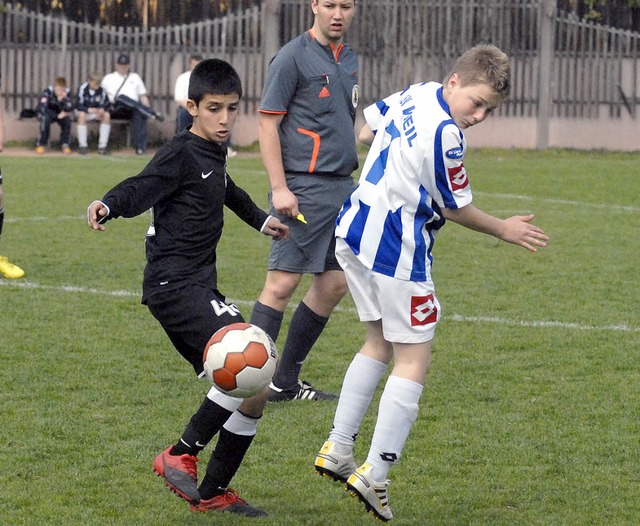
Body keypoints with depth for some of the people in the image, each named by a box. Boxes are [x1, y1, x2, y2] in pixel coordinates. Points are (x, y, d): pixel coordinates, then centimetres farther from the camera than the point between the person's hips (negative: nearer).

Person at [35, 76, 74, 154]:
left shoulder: (67, 92, -15)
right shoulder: (48, 91, -23)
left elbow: (70, 110, -20)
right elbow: (42, 108, -30)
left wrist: (64, 99, -37)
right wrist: (57, 116, -28)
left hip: (60, 114, 3)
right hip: (47, 113, -3)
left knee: (67, 119, -28)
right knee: (46, 119, -35)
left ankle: (65, 145, -13)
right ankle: (41, 144, -21)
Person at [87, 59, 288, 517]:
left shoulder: (214, 155, 18)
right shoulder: (181, 155, -9)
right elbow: (140, 188, -25)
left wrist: (260, 220, 57)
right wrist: (108, 206, -47)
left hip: (198, 288, 10)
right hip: (174, 284, -10)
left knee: (252, 389, 7)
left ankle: (212, 492, 17)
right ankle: (181, 455, -15)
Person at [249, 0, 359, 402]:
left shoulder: (349, 60, 15)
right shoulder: (293, 58, -8)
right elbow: (267, 124, -10)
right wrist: (279, 188, -17)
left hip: (343, 187, 8)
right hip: (303, 188, -8)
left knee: (334, 284, 9)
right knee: (282, 283, -10)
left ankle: (287, 381, 17)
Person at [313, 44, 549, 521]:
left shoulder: (416, 94, 4)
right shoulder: (446, 135, -22)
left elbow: (366, 131, 21)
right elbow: (457, 209, -10)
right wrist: (504, 231, 7)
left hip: (354, 232, 10)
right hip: (396, 251, -10)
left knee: (380, 343, 22)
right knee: (413, 360, -2)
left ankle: (338, 450, 21)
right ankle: (374, 477, -6)